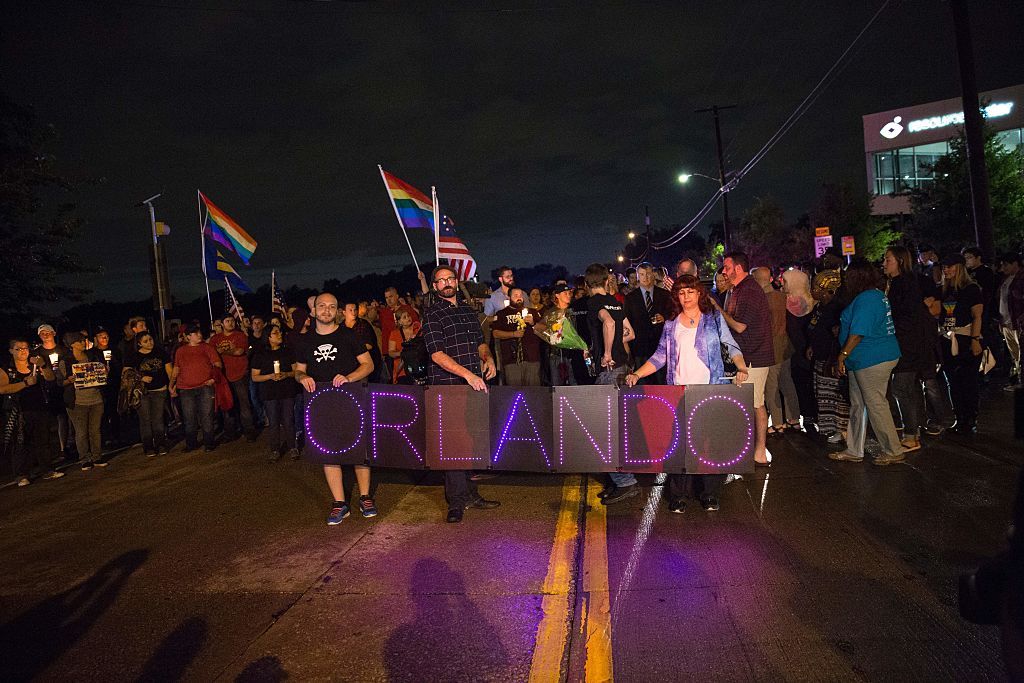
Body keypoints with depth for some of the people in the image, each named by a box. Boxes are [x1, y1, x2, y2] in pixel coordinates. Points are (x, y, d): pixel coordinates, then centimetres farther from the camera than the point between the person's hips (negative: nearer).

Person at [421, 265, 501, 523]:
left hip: (474, 385, 6)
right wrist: (467, 374, -21)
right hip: (447, 386, -6)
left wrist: (488, 358, 4)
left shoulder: (468, 309, 16)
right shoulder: (432, 313, -4)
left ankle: (470, 494, 22)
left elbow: (480, 342, 26)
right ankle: (456, 503, 4)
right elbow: (437, 354, -13)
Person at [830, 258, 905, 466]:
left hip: (872, 361, -11)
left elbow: (857, 334, -22)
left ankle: (893, 452, 10)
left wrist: (842, 356, -16)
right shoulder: (877, 295, 13)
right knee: (858, 405, 14)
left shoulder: (864, 300, -19)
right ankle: (854, 451, 21)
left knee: (876, 405, -1)